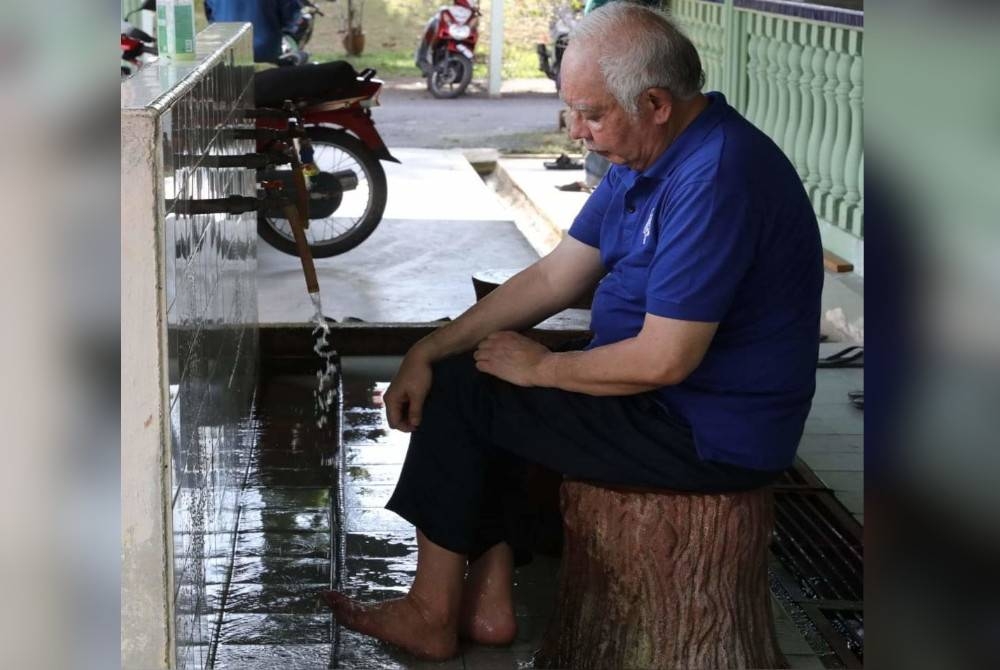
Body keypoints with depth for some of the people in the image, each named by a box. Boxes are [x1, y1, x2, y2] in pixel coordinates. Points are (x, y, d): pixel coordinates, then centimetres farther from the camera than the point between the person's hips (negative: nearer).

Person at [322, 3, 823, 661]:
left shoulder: (716, 180, -27)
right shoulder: (646, 157, 5)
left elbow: (664, 360, -28)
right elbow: (555, 277, 8)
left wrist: (542, 368, -11)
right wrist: (430, 350, 0)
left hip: (710, 433, -10)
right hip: (675, 402, 10)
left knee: (460, 394, -5)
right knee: (452, 375, 12)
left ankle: (431, 613, 9)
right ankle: (487, 602, 11)